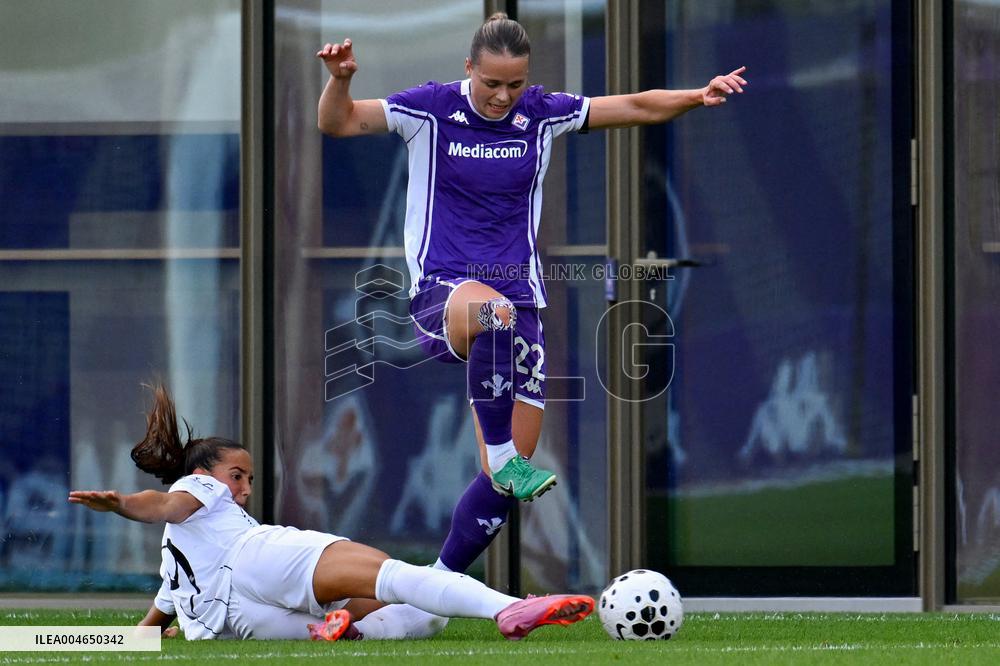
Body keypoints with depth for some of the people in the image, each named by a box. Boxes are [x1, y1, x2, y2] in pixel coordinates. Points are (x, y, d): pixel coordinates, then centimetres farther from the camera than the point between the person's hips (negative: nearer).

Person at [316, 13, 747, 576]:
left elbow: (637, 107, 7)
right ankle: (501, 454, -34)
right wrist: (340, 81, -25)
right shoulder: (431, 109, -2)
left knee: (507, 482, -1)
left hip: (519, 296, 4)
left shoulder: (541, 114, 4)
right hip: (440, 292, -4)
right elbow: (338, 123, -5)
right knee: (494, 311, -43)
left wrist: (698, 97, -9)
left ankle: (439, 580, 16)